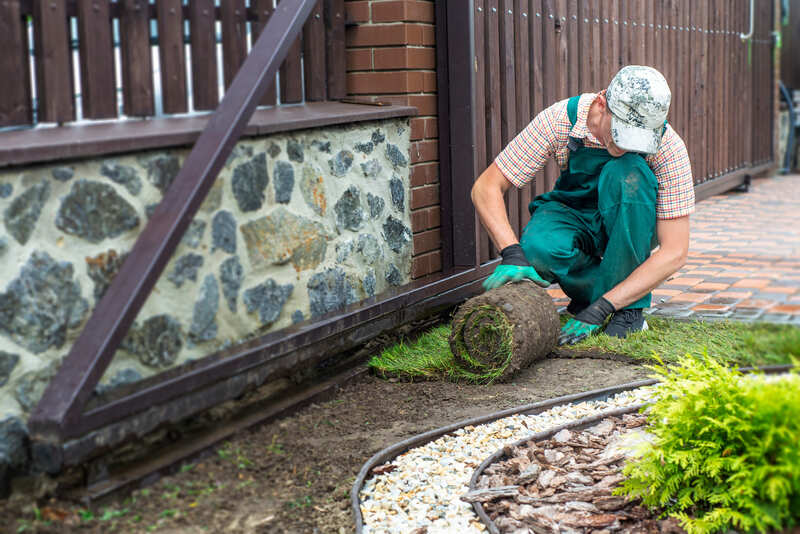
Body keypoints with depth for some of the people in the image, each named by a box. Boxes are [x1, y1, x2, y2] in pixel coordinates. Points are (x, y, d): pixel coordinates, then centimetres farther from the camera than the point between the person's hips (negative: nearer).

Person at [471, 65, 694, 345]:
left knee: (628, 172, -35)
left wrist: (600, 309, -35)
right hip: (572, 216, 1)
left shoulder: (669, 147, -28)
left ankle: (630, 309, -23)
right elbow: (486, 188, -22)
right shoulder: (560, 120, -26)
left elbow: (674, 252, -28)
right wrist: (512, 254, -39)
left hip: (632, 226, 0)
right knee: (539, 250, -35)